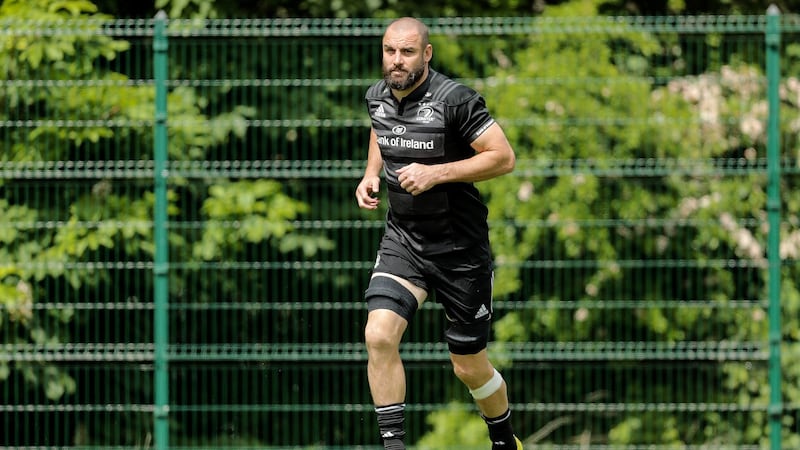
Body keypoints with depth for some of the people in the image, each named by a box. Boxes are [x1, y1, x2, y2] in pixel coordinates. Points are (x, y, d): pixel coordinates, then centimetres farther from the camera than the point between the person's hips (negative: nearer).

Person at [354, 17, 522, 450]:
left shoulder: (453, 99, -17)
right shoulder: (376, 97, 1)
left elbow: (504, 157, -17)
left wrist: (436, 173, -24)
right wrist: (372, 174, 6)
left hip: (460, 247, -4)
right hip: (402, 240, 4)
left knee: (470, 367, 7)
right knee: (378, 335, -20)